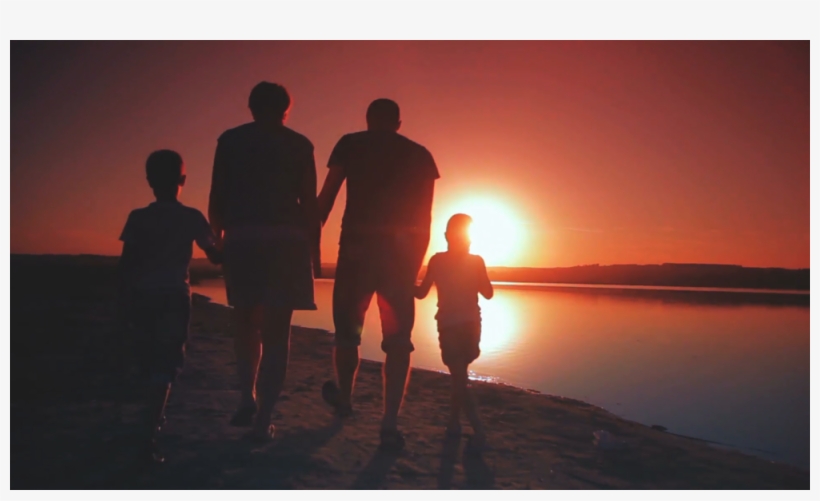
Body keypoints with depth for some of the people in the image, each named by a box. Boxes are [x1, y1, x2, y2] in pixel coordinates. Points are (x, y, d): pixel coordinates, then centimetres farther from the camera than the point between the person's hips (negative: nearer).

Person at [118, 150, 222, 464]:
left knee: (152, 364, 20)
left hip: (142, 298, 3)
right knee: (165, 367, -2)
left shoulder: (138, 218, 2)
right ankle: (149, 436, -13)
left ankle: (155, 418, 37)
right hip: (173, 298, -3)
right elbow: (215, 257, 3)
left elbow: (125, 265, -1)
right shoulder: (191, 218, -1)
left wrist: (125, 304, 6)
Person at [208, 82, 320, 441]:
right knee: (276, 330, 2)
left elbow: (216, 199, 6)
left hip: (242, 239, 1)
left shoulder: (230, 140, 10)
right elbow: (309, 203, 3)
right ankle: (263, 416, 1)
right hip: (287, 241, -1)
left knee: (246, 321, 18)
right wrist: (314, 250, 6)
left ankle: (248, 398, 9)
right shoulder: (299, 145, 7)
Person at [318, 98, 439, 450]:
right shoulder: (420, 155, 12)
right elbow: (425, 216, 9)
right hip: (402, 248, 1)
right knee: (398, 338, 5)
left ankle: (344, 397, 36)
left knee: (347, 327, 16)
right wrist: (417, 260, 15)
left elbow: (326, 197, 0)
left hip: (358, 244, -1)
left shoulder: (350, 144, 8)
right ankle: (390, 423, -1)